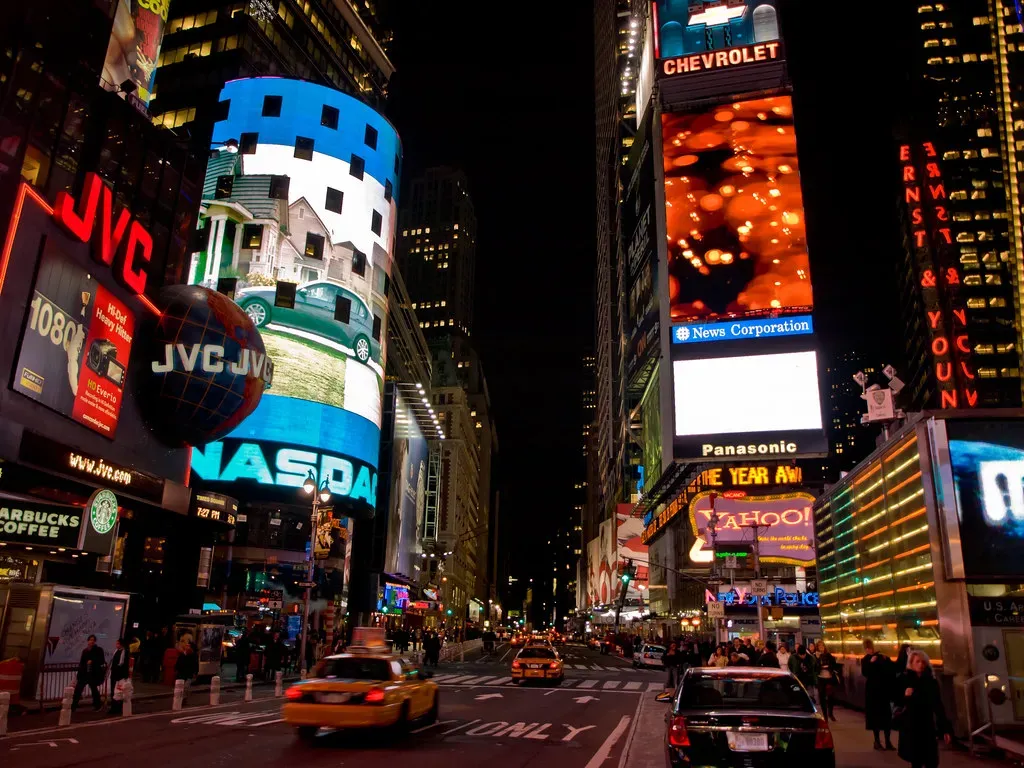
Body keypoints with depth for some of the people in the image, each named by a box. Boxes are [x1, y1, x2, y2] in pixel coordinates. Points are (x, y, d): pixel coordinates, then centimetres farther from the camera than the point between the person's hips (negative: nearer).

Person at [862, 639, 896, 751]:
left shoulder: (882, 657, 7)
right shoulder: (865, 660, 3)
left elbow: (892, 669, -4)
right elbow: (865, 673, -15)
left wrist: (886, 660, -16)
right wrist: (871, 662, -24)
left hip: (885, 689, 2)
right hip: (873, 690, -2)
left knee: (887, 714, 0)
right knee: (875, 714, 1)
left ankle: (888, 741, 6)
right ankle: (877, 741, 9)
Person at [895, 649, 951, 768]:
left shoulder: (931, 681, 1)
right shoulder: (904, 680, -5)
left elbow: (938, 706, 3)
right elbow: (897, 701, -2)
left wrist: (945, 729, 1)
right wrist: (905, 696, -22)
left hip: (927, 725, 2)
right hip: (910, 726, -2)